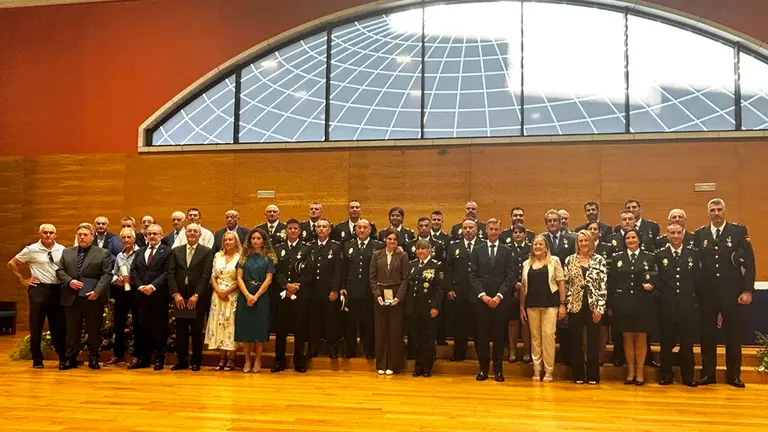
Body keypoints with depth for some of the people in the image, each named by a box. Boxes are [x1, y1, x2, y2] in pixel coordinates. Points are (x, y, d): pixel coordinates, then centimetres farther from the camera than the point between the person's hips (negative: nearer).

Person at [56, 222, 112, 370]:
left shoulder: (103, 253, 2)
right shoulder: (67, 252, 13)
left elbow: (107, 274, -4)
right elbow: (59, 270, 9)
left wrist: (98, 291, -16)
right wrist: (69, 281, -10)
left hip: (94, 298, -3)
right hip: (72, 298, 3)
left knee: (94, 330, 5)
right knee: (72, 330, 9)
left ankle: (93, 358, 15)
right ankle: (70, 359, 17)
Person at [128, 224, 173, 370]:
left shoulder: (168, 252, 1)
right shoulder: (139, 252, 18)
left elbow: (167, 273, -9)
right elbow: (133, 271, 9)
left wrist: (153, 286, -16)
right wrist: (140, 286, -6)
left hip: (159, 296, -5)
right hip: (141, 295, 5)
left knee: (159, 329, 0)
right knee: (141, 328, 6)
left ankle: (159, 359, 7)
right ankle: (142, 358, 15)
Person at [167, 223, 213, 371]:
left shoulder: (207, 252, 1)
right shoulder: (176, 251, 10)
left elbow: (206, 275, -6)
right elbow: (171, 273, 3)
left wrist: (196, 295, -13)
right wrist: (175, 294, -8)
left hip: (197, 298, -2)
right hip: (179, 298, 3)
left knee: (197, 332, 4)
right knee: (181, 332, 6)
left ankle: (196, 362, 13)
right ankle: (182, 361, 15)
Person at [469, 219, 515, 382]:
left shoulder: (507, 251, 6)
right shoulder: (477, 250, 7)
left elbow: (510, 277, 0)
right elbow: (473, 275, 2)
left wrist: (499, 296, -12)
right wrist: (482, 295, -10)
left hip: (500, 300, 0)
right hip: (481, 299, 0)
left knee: (499, 335, 5)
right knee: (482, 335, 4)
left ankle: (498, 369, 14)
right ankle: (483, 368, 13)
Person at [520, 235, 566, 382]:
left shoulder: (554, 260, 3)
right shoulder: (526, 263, 11)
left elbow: (561, 282, -1)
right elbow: (523, 287, 12)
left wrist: (562, 304, -7)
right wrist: (522, 307, 8)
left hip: (550, 303, -3)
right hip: (532, 305, 3)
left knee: (548, 335, -5)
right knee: (535, 337, 6)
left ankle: (548, 370, 4)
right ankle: (536, 369, 14)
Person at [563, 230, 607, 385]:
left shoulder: (599, 260, 0)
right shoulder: (569, 260, 3)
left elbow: (603, 286, -3)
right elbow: (565, 284, 4)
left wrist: (600, 308, -9)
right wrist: (564, 305, -1)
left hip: (593, 306, -1)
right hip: (575, 306, 1)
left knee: (593, 341, 4)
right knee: (576, 341, 5)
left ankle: (593, 375, 14)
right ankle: (578, 375, 15)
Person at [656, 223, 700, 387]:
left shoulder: (694, 254, 4)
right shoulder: (660, 255, 2)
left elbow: (698, 280, 3)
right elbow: (656, 280, 0)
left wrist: (696, 300, -1)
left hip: (688, 305, 1)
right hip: (667, 305, 0)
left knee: (687, 342, 8)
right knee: (666, 342, 8)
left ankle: (688, 376, 19)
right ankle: (666, 375, 19)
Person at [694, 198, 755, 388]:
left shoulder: (739, 231, 0)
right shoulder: (700, 234, 6)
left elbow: (749, 261, -3)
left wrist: (748, 290, -9)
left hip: (732, 292, -2)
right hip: (707, 293, 2)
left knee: (734, 335, 7)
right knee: (707, 335, 8)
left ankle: (734, 375, 19)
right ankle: (708, 373, 18)